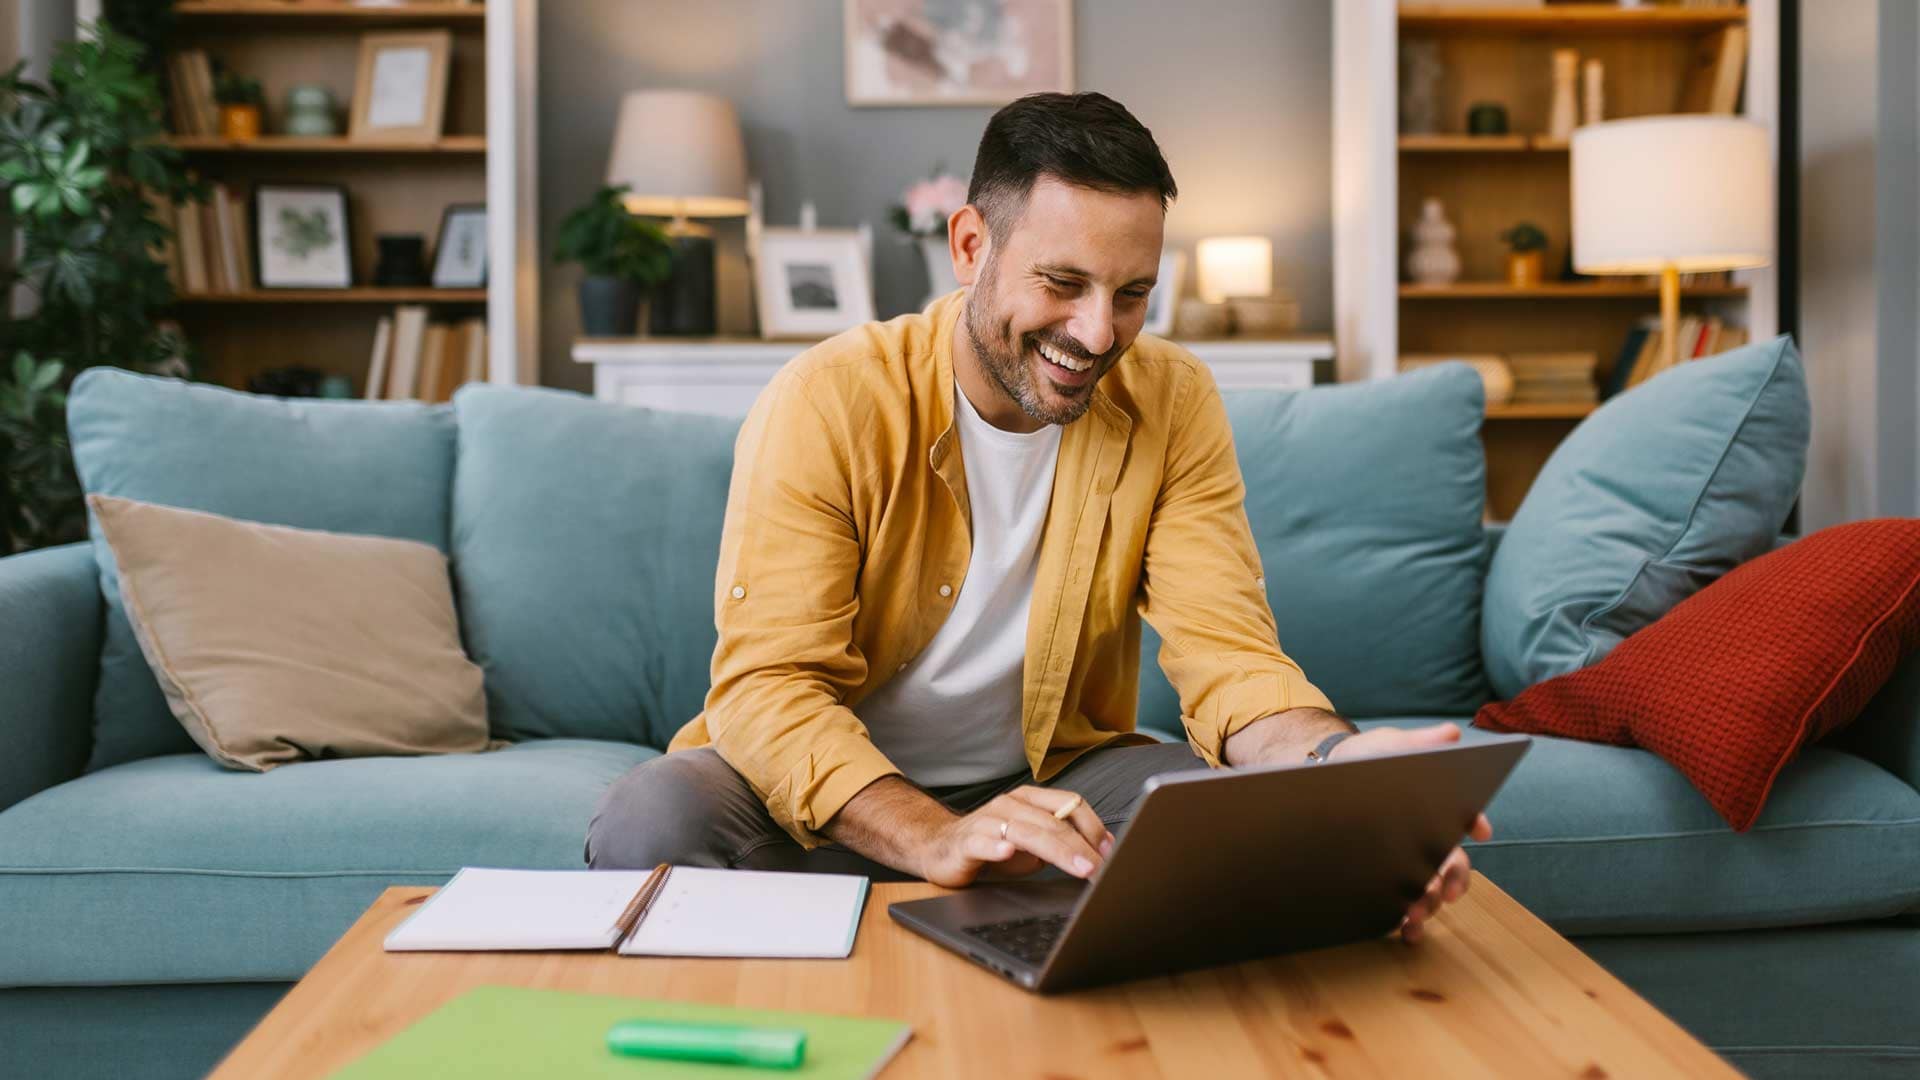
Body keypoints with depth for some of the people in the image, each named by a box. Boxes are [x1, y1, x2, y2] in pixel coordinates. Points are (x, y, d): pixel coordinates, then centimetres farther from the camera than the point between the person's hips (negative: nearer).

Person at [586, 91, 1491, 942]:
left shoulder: (1173, 406, -6)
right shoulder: (825, 405, -16)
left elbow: (1226, 651, -13)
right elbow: (771, 685, -23)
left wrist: (1337, 759, -38)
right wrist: (937, 838, -42)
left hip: (1055, 779, 2)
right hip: (842, 799, -2)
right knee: (650, 821, -32)